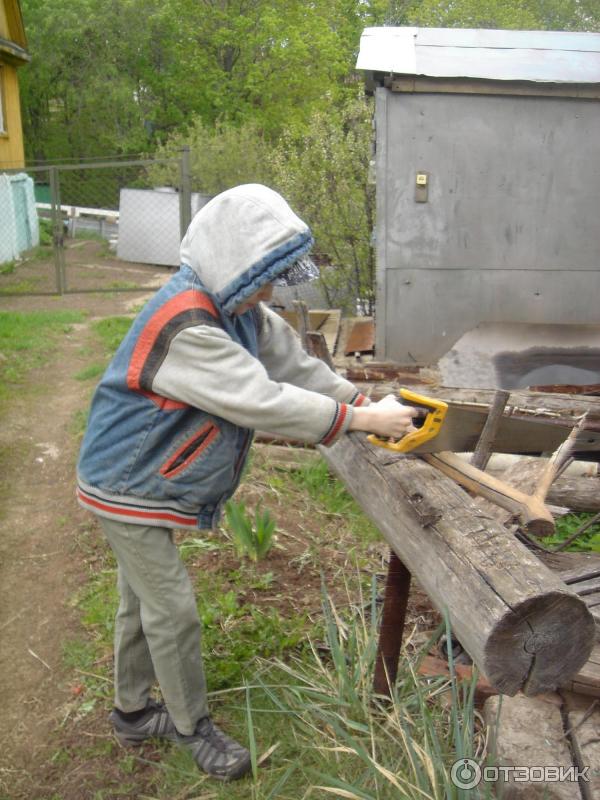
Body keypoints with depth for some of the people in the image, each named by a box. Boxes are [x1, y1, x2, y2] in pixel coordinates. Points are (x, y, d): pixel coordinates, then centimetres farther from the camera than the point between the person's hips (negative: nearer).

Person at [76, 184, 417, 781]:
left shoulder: (236, 307, -3)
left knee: (143, 601, 21)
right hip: (127, 487, -9)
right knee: (172, 609, 2)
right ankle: (192, 727, 23)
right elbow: (262, 401, -35)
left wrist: (362, 401, -8)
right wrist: (360, 419, -29)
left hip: (151, 483, 9)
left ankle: (132, 711, 39)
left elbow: (292, 362, 1)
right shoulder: (186, 327, -33)